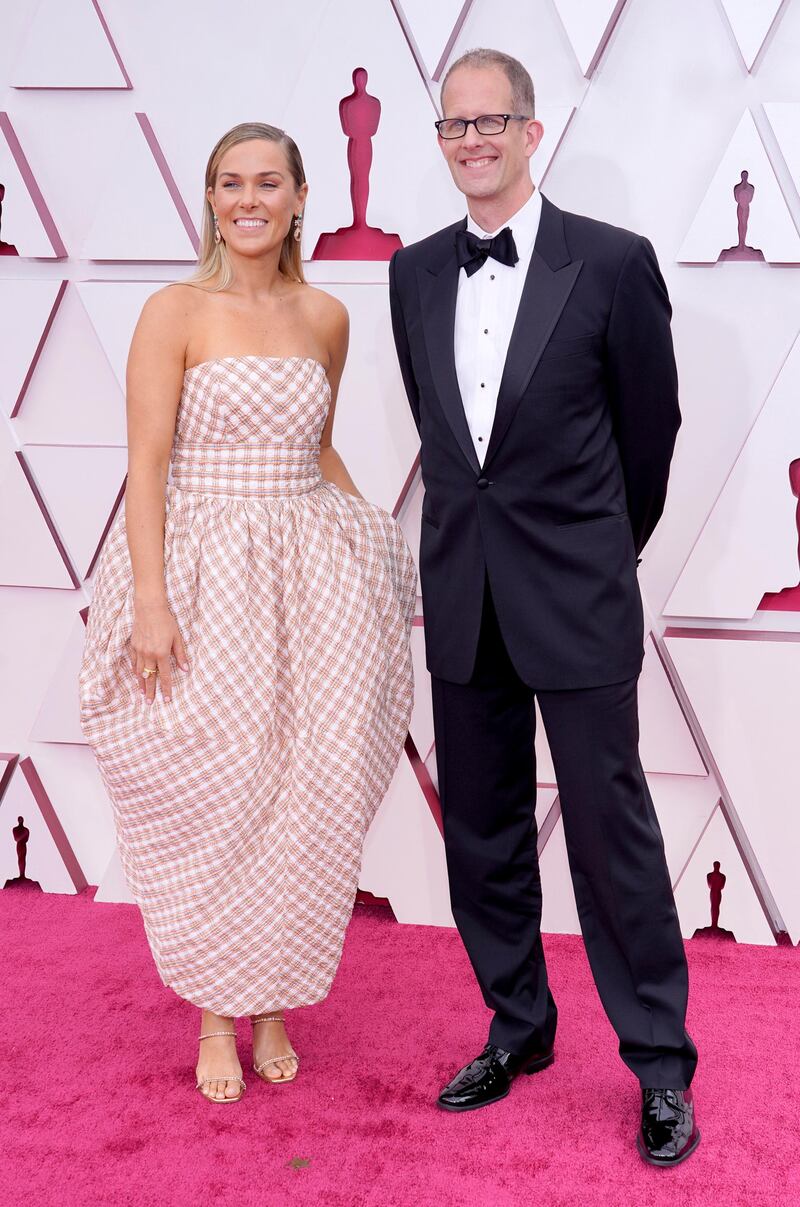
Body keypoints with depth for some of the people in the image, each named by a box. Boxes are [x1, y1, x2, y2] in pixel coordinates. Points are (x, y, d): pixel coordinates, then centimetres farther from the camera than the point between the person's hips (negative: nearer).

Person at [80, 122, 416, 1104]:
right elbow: (147, 463, -9)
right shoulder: (175, 312, -4)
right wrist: (151, 603, -16)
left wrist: (379, 547, 14)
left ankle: (273, 1005, 24)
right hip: (204, 572, -3)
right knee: (209, 798, 3)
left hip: (308, 578, 4)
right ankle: (215, 1014, 20)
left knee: (303, 800, 5)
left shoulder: (325, 317, 9)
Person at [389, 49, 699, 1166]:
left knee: (612, 830, 2)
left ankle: (661, 1064, 18)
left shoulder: (613, 263, -6)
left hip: (577, 605, -4)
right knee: (482, 831, 13)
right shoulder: (414, 274, 7)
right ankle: (519, 1028, 31)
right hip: (462, 600, 5)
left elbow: (650, 425, 4)